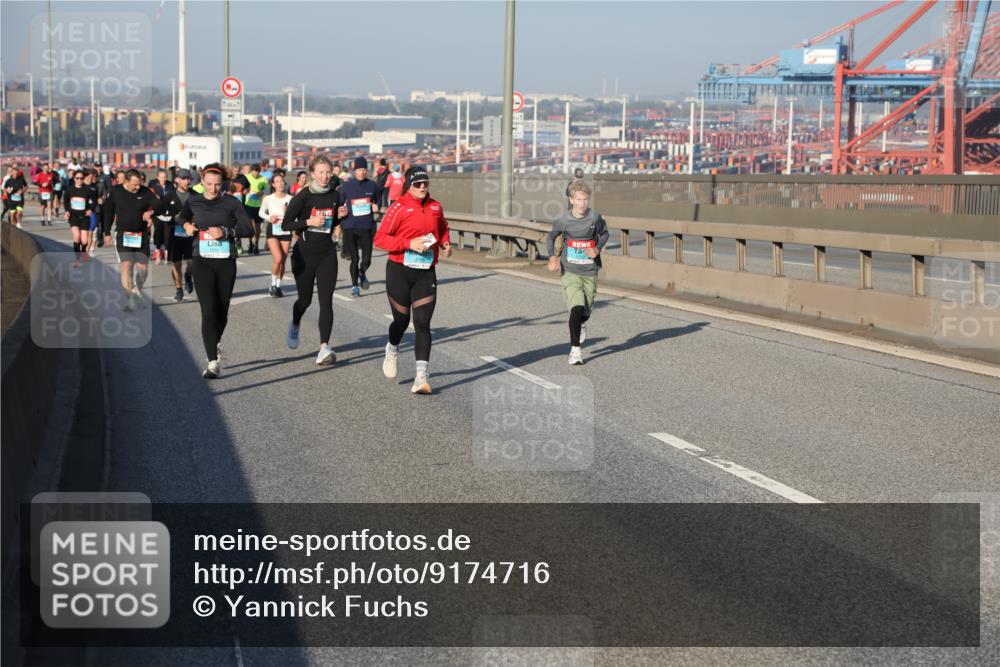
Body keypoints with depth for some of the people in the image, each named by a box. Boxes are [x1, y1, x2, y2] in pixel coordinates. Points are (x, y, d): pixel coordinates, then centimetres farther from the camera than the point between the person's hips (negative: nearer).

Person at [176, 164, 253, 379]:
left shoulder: (231, 203, 0)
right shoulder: (193, 201, 6)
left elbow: (248, 229, -5)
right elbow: (182, 216, 29)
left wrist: (226, 232, -19)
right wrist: (186, 225, 8)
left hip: (226, 262, 0)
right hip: (202, 262, 0)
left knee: (222, 311, 11)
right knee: (208, 311, -12)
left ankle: (214, 346, 40)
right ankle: (213, 362, -15)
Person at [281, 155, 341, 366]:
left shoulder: (335, 195, 4)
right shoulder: (303, 196, -9)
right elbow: (285, 224, -9)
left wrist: (337, 225, 1)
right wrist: (309, 222, -20)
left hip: (327, 253, 2)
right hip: (305, 253, -2)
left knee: (326, 301, -10)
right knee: (305, 299, 13)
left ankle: (324, 347, -15)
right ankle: (294, 325, 47)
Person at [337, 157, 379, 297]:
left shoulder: (372, 186, 3)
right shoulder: (346, 186, 0)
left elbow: (377, 201, 17)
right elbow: (339, 203, 9)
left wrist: (375, 208, -4)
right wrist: (340, 213, -11)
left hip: (366, 226, 1)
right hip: (350, 226, -1)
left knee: (366, 260, -2)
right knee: (354, 259, 3)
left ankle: (362, 274, 32)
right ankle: (355, 286, 20)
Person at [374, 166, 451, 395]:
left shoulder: (435, 207, 6)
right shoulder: (399, 207, -9)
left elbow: (443, 228, 26)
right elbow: (380, 238, -12)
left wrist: (445, 243, 6)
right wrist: (409, 244, -21)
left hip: (426, 273, 3)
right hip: (399, 271, -2)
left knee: (422, 323, -7)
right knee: (402, 319, 10)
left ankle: (422, 375, -9)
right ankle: (392, 350, 44)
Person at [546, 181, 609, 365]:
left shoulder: (595, 218, -6)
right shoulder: (563, 219, -8)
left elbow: (604, 234, 12)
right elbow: (551, 237, 7)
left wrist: (598, 249, -6)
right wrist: (552, 257, -9)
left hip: (590, 272, 2)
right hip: (570, 272, -2)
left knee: (586, 311, 11)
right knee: (576, 308, -19)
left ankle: (581, 324, 50)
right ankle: (575, 349, -9)